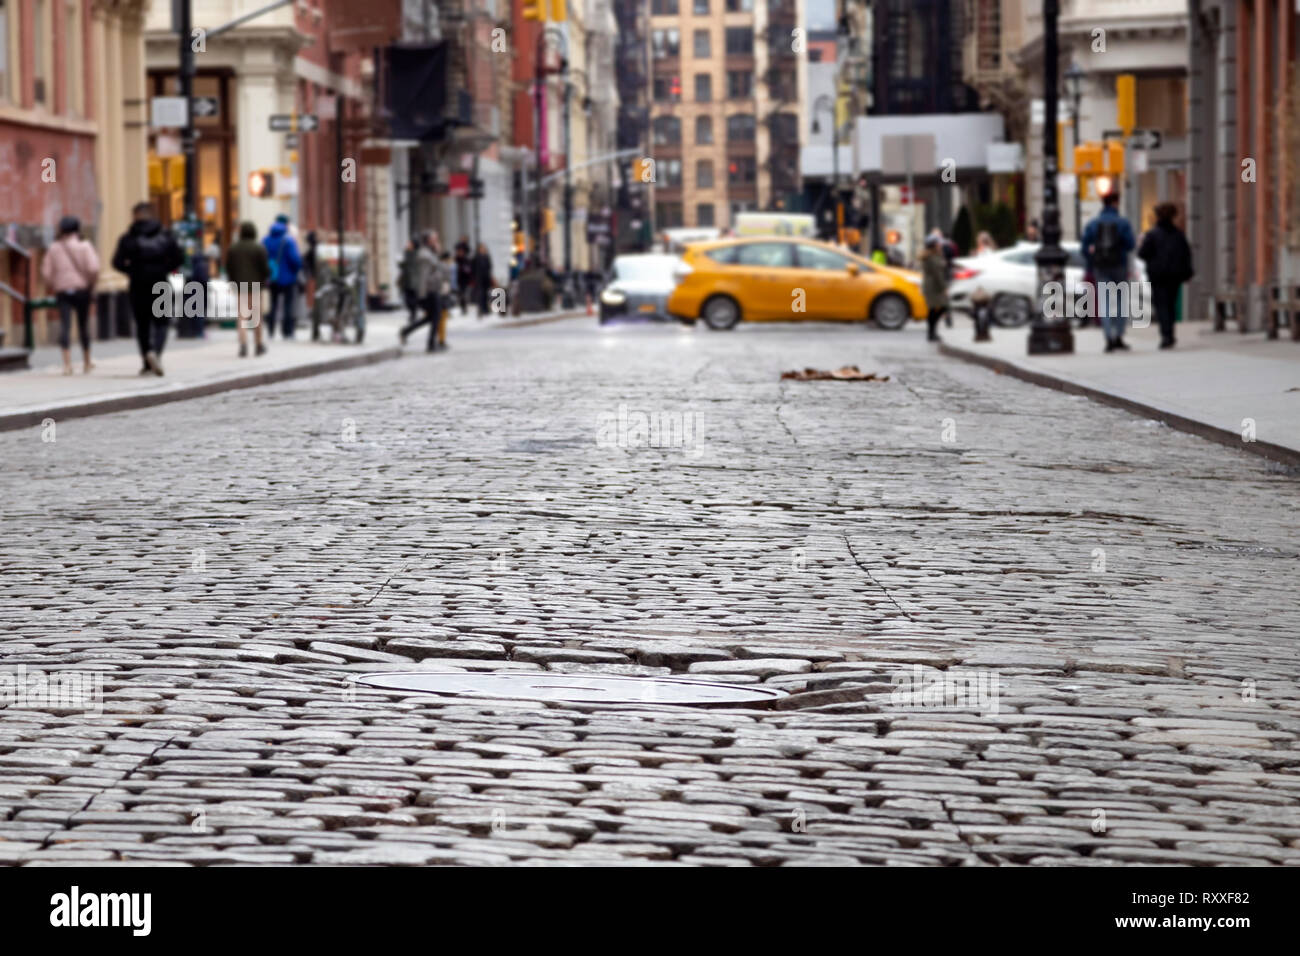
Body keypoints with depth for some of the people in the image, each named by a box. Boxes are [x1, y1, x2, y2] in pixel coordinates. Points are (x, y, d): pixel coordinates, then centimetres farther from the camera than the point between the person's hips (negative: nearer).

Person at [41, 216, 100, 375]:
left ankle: (67, 363, -19)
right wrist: (91, 284, 0)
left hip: (62, 290, 1)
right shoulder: (84, 246, -1)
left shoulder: (54, 248, 7)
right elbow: (93, 268, -13)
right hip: (81, 288, -1)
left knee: (64, 325, -5)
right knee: (83, 324, 12)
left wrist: (52, 287, 14)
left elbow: (46, 272, 2)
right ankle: (87, 362, 22)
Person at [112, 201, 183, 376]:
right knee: (160, 322, 5)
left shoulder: (128, 238, -1)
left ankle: (147, 363, 7)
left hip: (138, 287, 0)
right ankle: (156, 352, -23)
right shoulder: (165, 236, 2)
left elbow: (117, 262, -6)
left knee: (142, 324, 10)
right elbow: (179, 257, -2)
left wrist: (131, 270, 11)